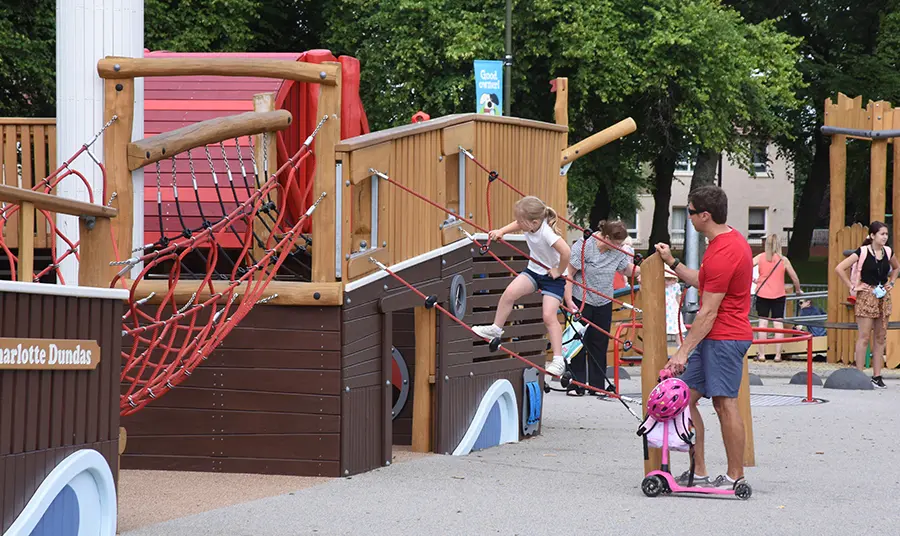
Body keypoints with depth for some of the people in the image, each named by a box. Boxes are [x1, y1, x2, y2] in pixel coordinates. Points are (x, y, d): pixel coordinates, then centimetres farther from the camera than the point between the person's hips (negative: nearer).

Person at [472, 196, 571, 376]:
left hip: (552, 276, -7)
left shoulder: (546, 232, -34)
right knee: (510, 292, -9)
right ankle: (496, 328, 13)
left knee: (549, 316, -12)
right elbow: (517, 226, 15)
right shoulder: (529, 224, -11)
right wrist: (501, 231, -2)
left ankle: (558, 360, -7)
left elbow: (565, 251, -44)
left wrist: (559, 271, -28)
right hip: (534, 269, 7)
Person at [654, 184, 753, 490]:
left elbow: (708, 312, -19)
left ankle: (736, 477, 0)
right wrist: (672, 263, 25)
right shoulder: (732, 240, 13)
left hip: (724, 338, -11)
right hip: (713, 338, 11)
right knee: (685, 397, 8)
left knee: (725, 403, -7)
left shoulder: (722, 253, -19)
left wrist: (684, 350, -18)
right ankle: (698, 473, 9)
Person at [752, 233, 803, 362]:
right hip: (779, 295, 0)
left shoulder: (760, 257, -1)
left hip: (762, 294, 0)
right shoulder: (783, 260, -1)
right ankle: (778, 355, 1)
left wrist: (752, 279, 4)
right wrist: (798, 290, 20)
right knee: (778, 323, 3)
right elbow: (795, 278, 3)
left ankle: (761, 354, 0)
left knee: (763, 322, 3)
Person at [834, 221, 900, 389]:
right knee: (864, 337, -5)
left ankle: (877, 375, 12)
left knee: (881, 337, 7)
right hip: (867, 296, -6)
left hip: (884, 297, 6)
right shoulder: (862, 252, -11)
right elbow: (839, 268, -13)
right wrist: (852, 287, -11)